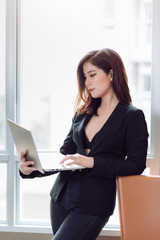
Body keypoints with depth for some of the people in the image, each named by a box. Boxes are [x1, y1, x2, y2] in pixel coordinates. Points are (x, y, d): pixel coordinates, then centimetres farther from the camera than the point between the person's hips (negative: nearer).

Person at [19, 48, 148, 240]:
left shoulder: (133, 116, -4)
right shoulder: (83, 113, 13)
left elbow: (136, 165, -9)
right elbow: (65, 153, 12)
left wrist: (92, 162, -20)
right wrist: (31, 168, -5)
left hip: (94, 203, -6)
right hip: (61, 195, 6)